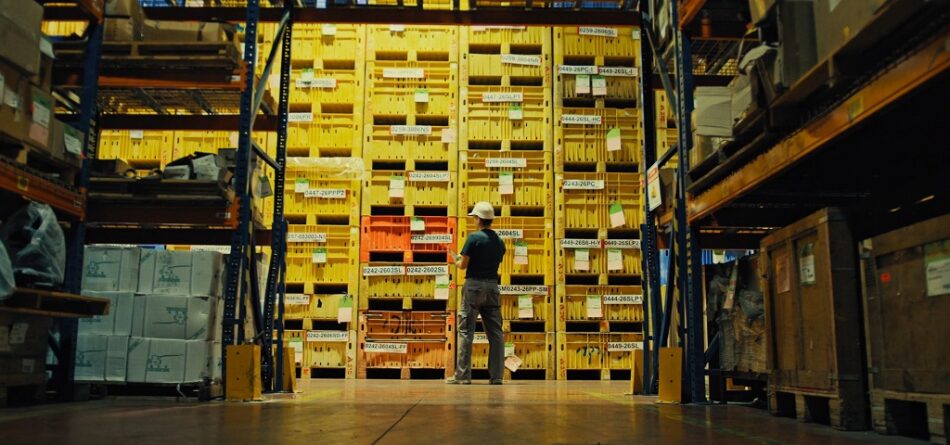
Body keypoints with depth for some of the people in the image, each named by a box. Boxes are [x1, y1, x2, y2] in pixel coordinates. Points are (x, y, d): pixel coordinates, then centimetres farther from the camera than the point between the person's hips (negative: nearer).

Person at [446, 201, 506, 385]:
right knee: (495, 332, 6)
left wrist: (455, 258, 15)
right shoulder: (499, 241, 10)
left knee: (466, 331, 0)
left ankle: (463, 375, -1)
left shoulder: (474, 237, -8)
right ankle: (496, 375, 5)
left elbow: (463, 265, -8)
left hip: (474, 285, -5)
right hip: (492, 287, 5)